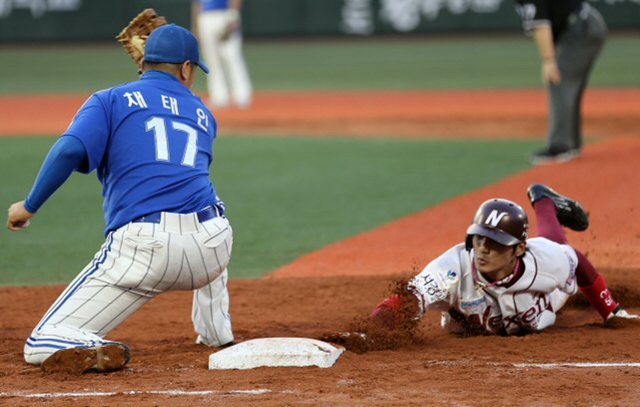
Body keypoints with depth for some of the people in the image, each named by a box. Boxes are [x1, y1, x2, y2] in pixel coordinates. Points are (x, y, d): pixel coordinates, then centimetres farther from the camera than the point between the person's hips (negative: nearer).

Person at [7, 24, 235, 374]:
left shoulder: (110, 100, 11)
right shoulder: (202, 113, 23)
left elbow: (70, 149, -7)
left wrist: (29, 206, 3)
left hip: (143, 250, -4)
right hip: (212, 251, 4)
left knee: (44, 345, 1)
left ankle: (97, 352, -31)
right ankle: (216, 334, 38)